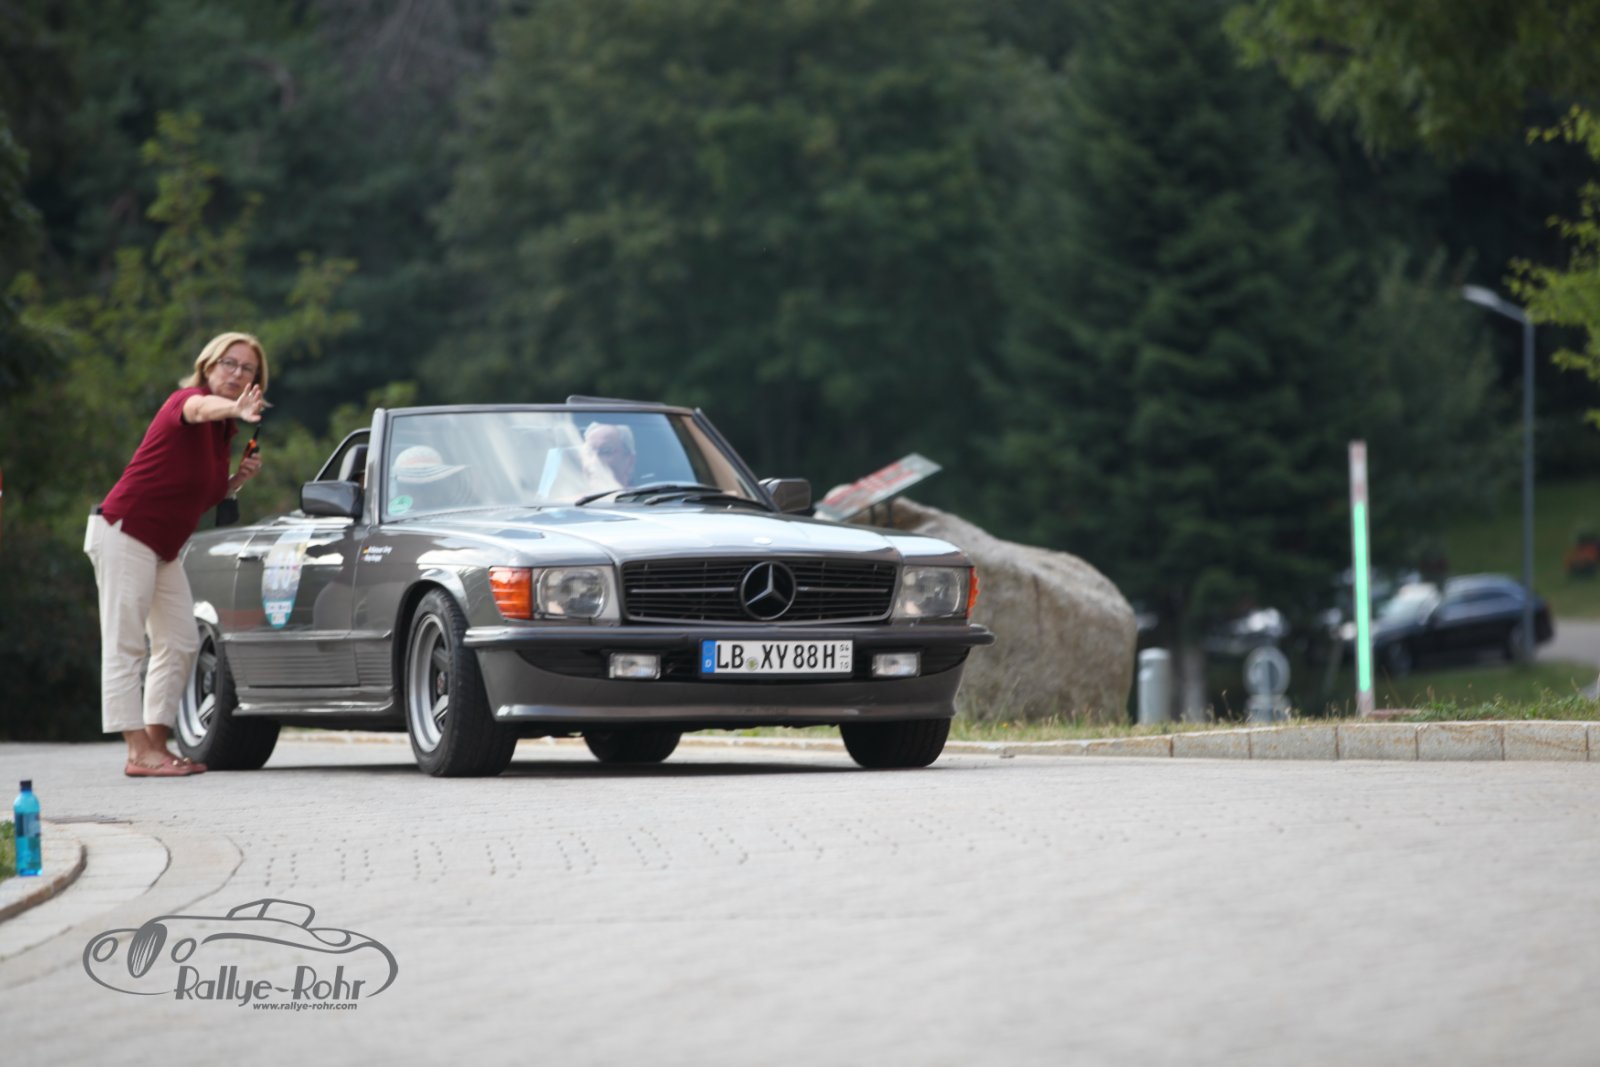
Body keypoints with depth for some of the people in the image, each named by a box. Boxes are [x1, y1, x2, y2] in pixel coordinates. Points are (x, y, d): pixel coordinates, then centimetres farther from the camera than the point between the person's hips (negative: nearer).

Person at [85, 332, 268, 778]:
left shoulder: (224, 430, 11)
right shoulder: (186, 399, -15)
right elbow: (200, 409, -42)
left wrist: (240, 477, 1)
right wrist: (234, 409, -65)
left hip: (161, 547, 10)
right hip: (123, 532, -10)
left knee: (181, 643, 9)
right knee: (125, 645, -9)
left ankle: (157, 743, 13)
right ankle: (139, 752, -14)